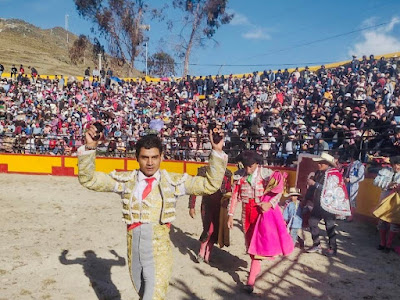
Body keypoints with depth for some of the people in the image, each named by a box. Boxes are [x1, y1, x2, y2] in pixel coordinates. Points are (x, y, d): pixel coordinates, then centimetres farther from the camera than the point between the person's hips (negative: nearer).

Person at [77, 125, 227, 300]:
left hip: (159, 253, -2)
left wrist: (217, 152, -11)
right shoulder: (125, 180, 1)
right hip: (134, 251, 3)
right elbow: (88, 179, 0)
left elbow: (210, 184, -2)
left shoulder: (173, 181, -2)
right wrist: (89, 147, -13)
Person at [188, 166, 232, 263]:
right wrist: (191, 207, -2)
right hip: (207, 206, -3)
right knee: (209, 230, -13)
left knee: (214, 231, 7)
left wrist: (229, 194, -5)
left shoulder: (226, 176, -2)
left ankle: (207, 255, 24)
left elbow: (229, 190, 15)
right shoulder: (203, 173, -9)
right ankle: (201, 252, 10)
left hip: (219, 207, 3)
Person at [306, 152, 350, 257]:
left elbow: (328, 190, -24)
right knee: (312, 222, 9)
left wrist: (314, 184, -22)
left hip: (329, 205, -8)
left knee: (330, 226, 3)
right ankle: (316, 244, 23)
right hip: (318, 204, 8)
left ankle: (333, 249, 17)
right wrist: (311, 182, -1)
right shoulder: (319, 173, 6)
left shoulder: (333, 175, -16)